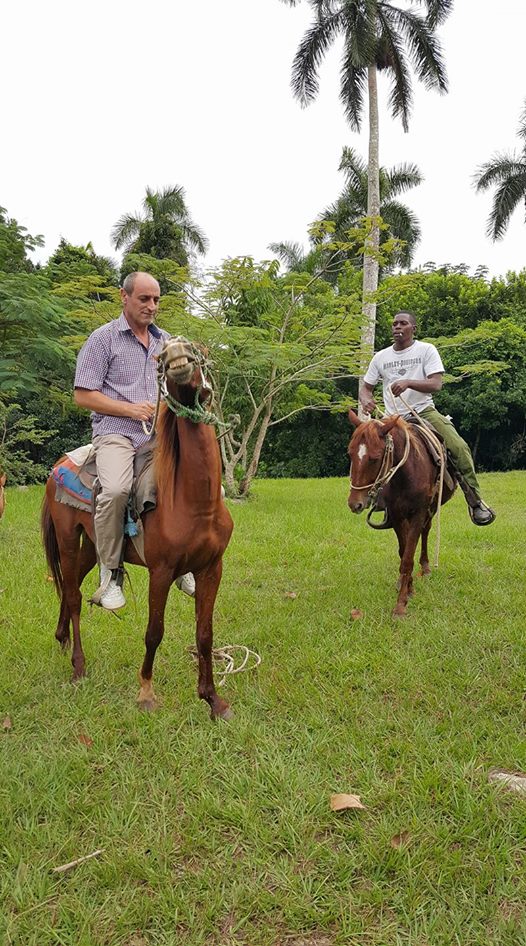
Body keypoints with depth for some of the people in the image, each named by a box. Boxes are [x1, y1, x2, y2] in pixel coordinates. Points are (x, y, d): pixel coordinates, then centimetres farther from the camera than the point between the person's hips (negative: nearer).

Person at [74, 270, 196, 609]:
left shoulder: (165, 340, 19)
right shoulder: (103, 338, 3)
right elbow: (84, 395, -2)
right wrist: (132, 409, -12)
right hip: (116, 432, -5)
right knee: (115, 490, -34)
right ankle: (110, 573, -13)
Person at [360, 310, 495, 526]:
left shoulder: (426, 350, 2)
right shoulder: (380, 357, 11)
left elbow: (436, 384, -10)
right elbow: (366, 388, 15)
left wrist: (408, 382, -28)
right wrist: (366, 400, -11)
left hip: (424, 412, -2)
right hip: (394, 418, 3)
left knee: (459, 447, -23)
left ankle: (475, 501, -9)